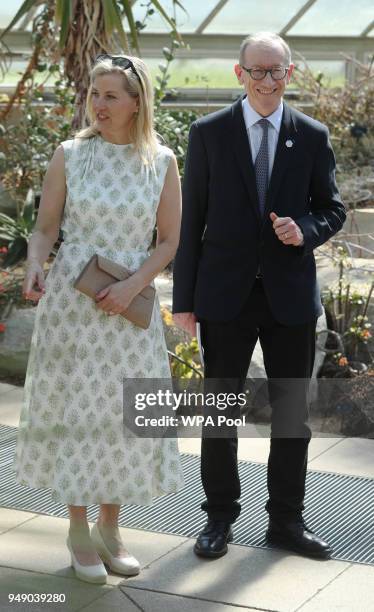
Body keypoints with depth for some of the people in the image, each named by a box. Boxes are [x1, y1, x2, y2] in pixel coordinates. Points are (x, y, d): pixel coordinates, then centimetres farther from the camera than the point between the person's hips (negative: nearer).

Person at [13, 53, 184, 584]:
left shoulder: (161, 162, 1)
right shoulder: (69, 156, -1)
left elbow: (170, 240, 2)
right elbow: (45, 227, 2)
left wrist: (132, 286, -12)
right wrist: (35, 266, -18)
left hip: (130, 305, 1)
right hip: (69, 300, -1)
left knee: (124, 412, 6)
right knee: (73, 406, 2)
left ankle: (110, 528, 22)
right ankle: (79, 530, 16)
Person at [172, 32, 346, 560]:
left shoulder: (312, 136, 3)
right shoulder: (208, 132, 0)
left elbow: (332, 209, 9)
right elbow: (191, 218, 1)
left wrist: (305, 231, -14)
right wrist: (183, 298, -2)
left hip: (291, 293, 1)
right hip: (225, 293, -1)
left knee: (292, 412, 8)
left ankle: (286, 520, 21)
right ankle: (220, 517, 21)